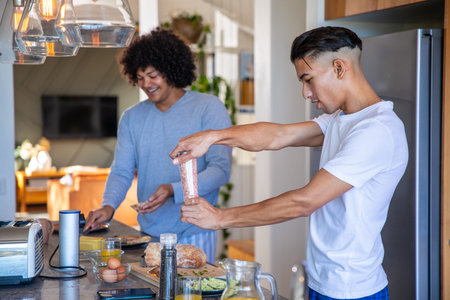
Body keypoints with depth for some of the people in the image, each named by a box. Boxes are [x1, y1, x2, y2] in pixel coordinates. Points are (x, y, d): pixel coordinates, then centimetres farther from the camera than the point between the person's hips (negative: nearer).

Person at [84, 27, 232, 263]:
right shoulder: (132, 117, 9)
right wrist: (108, 206, -15)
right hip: (149, 234, 4)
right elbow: (121, 171, 6)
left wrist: (173, 190, -25)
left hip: (194, 233, -3)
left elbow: (220, 169, -12)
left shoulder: (209, 108, -5)